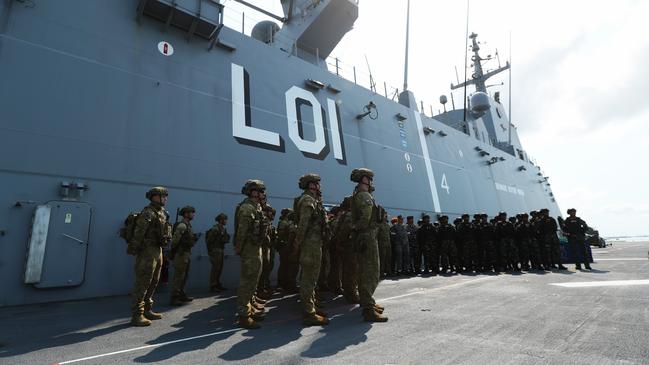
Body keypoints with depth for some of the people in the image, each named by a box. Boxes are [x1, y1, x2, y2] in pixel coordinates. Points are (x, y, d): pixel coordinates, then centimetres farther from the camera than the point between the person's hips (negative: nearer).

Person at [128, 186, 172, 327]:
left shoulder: (162, 212, 15)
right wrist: (133, 249, -22)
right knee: (142, 283, -5)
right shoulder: (148, 212, -14)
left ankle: (147, 310, 26)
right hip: (147, 251, -10)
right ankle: (136, 315, 1)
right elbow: (138, 232, -20)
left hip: (157, 250, 10)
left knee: (153, 282, 16)